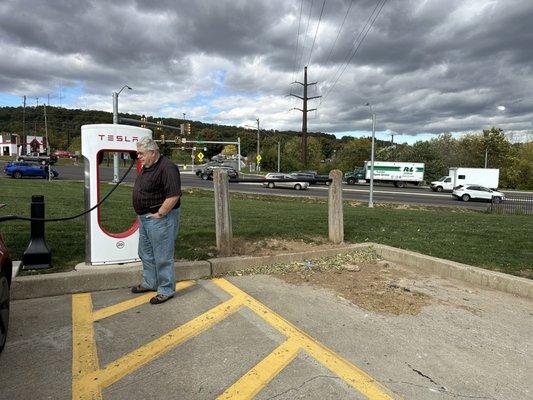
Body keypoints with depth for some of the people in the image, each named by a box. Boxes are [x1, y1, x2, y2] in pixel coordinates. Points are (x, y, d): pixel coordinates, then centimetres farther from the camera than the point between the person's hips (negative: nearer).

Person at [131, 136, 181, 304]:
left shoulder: (167, 168, -21)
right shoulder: (147, 167, 11)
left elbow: (174, 195, -28)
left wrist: (159, 214, -20)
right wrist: (141, 214, 16)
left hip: (160, 219, -10)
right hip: (145, 218, 10)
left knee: (162, 257, 0)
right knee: (145, 253, 21)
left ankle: (166, 290, 14)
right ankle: (149, 283, 38)